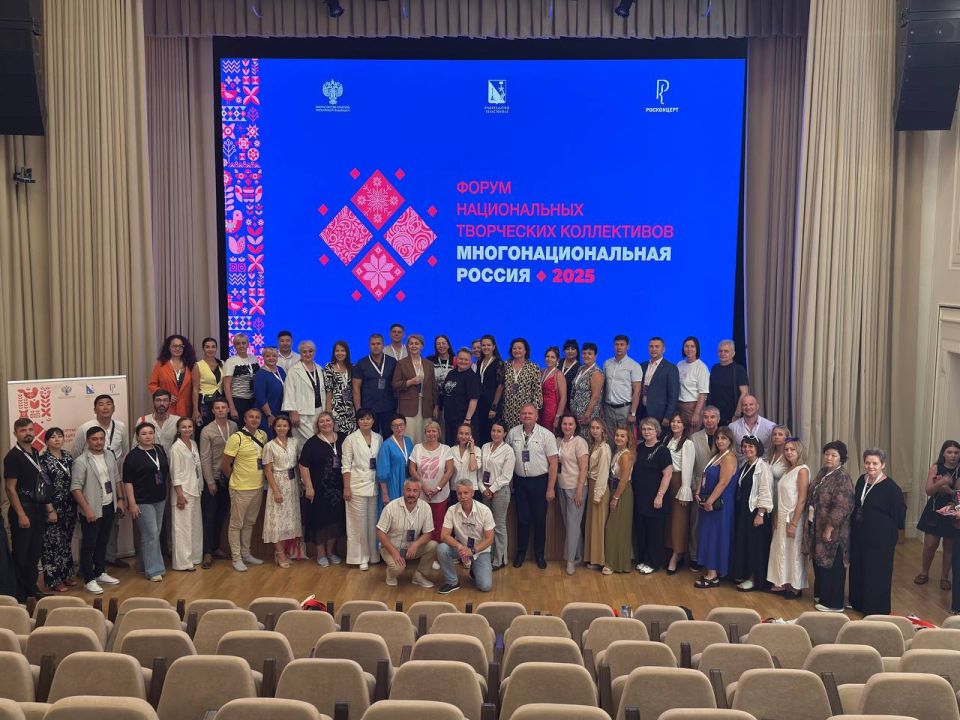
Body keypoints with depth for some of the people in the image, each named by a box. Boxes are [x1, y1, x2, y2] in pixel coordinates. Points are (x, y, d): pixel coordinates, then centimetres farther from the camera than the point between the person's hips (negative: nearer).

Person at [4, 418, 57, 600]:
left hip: (38, 509, 7)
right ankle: (20, 593, 10)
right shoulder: (13, 456, -12)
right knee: (21, 553, 1)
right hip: (23, 509, -7)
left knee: (35, 551, 13)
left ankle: (32, 588, 24)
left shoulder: (35, 453, 10)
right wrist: (21, 515, -17)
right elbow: (10, 488, -14)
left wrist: (49, 508, 11)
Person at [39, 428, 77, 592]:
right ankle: (53, 580, 9)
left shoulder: (68, 457, 8)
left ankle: (66, 574, 26)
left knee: (66, 541, 15)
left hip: (69, 507, 6)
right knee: (52, 542, 0)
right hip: (52, 507, -6)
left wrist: (75, 506, 10)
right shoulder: (42, 459, -10)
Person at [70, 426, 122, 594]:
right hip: (92, 511, -6)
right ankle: (89, 579, 10)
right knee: (89, 544, 2)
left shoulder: (109, 456, 7)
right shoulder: (81, 462, -14)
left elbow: (116, 479, 16)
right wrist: (87, 509, -20)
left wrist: (120, 499, 11)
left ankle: (100, 573, 30)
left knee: (103, 542, 17)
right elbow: (76, 488, -17)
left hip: (109, 507, 6)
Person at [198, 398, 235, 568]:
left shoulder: (233, 426, 2)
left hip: (228, 477, 4)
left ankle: (216, 547, 24)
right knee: (209, 516, -1)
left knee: (221, 515, 12)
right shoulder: (207, 431, -9)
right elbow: (205, 458, -9)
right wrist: (210, 481, -11)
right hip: (213, 478, -4)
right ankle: (207, 553, 1)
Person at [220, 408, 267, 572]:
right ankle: (236, 558, 13)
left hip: (258, 487, 6)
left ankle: (246, 554, 29)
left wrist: (258, 478, 11)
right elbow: (224, 465, -12)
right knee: (236, 524, 5)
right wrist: (237, 478, 2)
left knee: (249, 523, 18)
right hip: (241, 489, -6)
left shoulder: (263, 435, 2)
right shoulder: (236, 438, -16)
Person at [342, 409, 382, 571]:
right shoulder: (351, 439, -3)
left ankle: (373, 554, 20)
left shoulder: (378, 438, 7)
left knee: (373, 521, 8)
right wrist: (346, 488, -9)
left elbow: (381, 463, 10)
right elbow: (346, 466, -5)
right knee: (359, 522, 1)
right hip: (357, 485, -3)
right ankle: (361, 557, 9)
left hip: (374, 485, 3)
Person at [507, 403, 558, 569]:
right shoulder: (512, 434, 0)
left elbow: (553, 463, -8)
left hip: (539, 481, -2)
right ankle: (520, 552, 25)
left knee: (540, 519, 8)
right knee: (522, 518, 9)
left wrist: (550, 488, -10)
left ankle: (540, 554, 24)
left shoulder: (546, 435, -9)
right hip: (520, 481, 2)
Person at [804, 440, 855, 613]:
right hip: (816, 527, 8)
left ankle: (834, 603, 14)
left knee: (832, 565, 3)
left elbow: (841, 507, -25)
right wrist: (811, 524, 16)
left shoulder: (842, 478, -19)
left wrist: (829, 528, -24)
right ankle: (821, 594, 34)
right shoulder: (822, 472, 8)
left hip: (832, 531, -8)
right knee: (819, 562, 18)